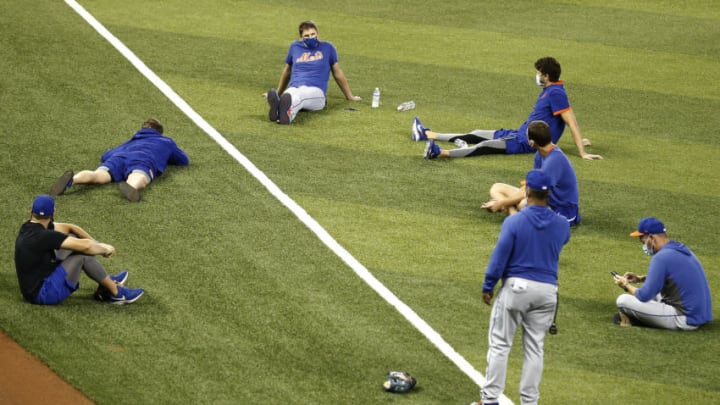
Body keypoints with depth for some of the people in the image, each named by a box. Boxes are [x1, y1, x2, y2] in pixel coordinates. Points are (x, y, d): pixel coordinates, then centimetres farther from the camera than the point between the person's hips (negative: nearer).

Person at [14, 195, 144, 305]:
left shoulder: (29, 228, 3)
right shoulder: (42, 236, -25)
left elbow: (69, 227, 10)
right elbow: (85, 246, -24)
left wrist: (97, 243, 4)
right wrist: (105, 250, -5)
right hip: (43, 294, -10)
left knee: (72, 237, 13)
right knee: (83, 253, -15)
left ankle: (106, 282, 22)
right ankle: (116, 292, 0)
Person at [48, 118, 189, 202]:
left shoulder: (132, 141, 45)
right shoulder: (166, 142, 41)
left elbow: (105, 156, 44)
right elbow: (184, 161, 52)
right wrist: (165, 157, 68)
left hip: (119, 157, 3)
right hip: (143, 160, -3)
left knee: (98, 176, -26)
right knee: (136, 181, -36)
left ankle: (72, 179, -59)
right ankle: (131, 187, -75)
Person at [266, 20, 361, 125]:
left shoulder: (327, 47, 17)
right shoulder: (295, 47, 22)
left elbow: (338, 73, 24)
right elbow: (287, 72, 35)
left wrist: (349, 96, 29)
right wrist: (278, 93, 42)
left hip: (315, 91, -2)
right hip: (293, 89, 2)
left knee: (299, 96, -43)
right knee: (289, 95, -41)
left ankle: (288, 112, -78)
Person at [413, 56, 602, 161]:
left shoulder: (556, 93, -19)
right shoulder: (548, 90, 13)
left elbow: (571, 121, -24)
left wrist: (582, 152, -28)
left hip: (529, 142, -10)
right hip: (521, 134, 10)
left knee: (485, 146, -26)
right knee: (476, 135, 12)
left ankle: (440, 153, -42)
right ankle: (428, 135, 18)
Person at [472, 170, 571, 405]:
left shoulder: (514, 222, -13)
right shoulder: (561, 225, 0)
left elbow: (500, 256, -11)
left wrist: (488, 286, -2)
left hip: (516, 286, -3)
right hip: (547, 290, 4)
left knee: (499, 344, 4)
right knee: (534, 348, 10)